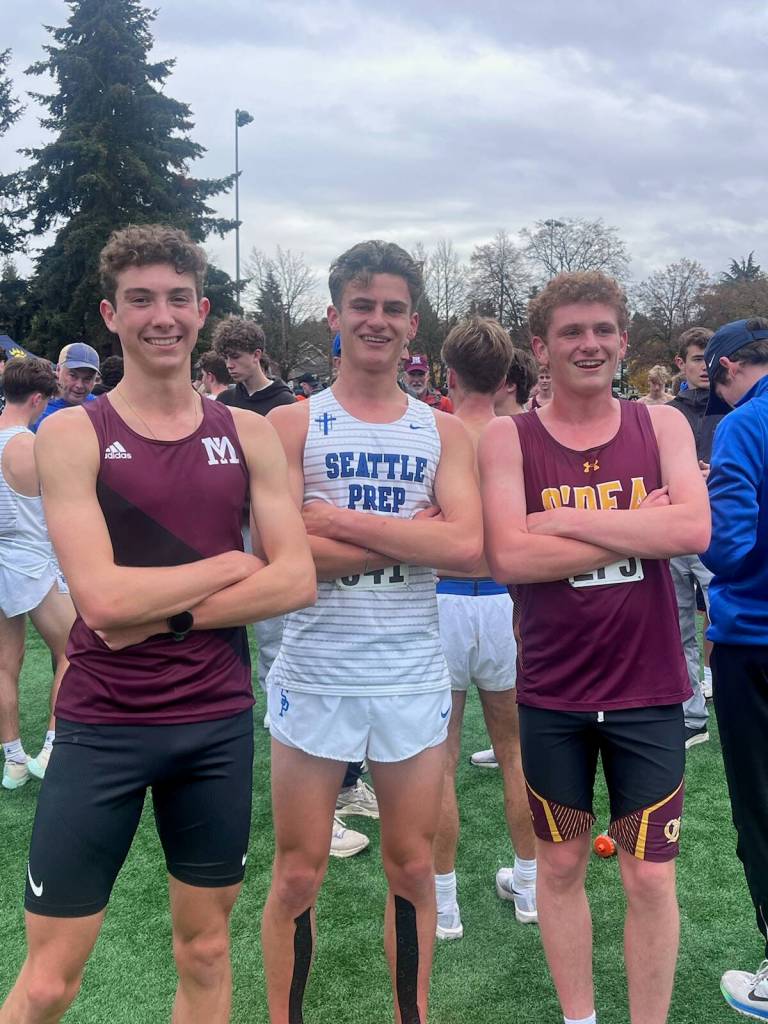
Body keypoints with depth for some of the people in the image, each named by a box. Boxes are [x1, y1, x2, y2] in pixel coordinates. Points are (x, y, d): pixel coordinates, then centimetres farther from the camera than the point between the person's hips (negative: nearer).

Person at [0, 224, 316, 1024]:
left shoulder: (248, 435, 3)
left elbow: (297, 580, -6)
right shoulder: (71, 434, -6)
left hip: (218, 723, 3)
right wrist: (229, 563, -9)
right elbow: (102, 597, -18)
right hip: (101, 727, -2)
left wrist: (167, 612, -15)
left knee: (205, 951, 17)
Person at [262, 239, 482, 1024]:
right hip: (314, 677, -2)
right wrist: (415, 533, -14)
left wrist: (341, 521, -15)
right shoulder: (291, 425, -2)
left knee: (411, 868, 15)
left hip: (414, 679, 2)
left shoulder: (442, 432, 4)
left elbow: (466, 547, -11)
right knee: (298, 875, 10)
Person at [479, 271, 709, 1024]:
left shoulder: (661, 426, 0)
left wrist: (568, 519, -19)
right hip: (552, 695, 0)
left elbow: (695, 530, -17)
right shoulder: (507, 439, -6)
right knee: (560, 863, 16)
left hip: (648, 690, 0)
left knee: (650, 878, 10)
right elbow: (507, 557, -20)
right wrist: (637, 528, -17)